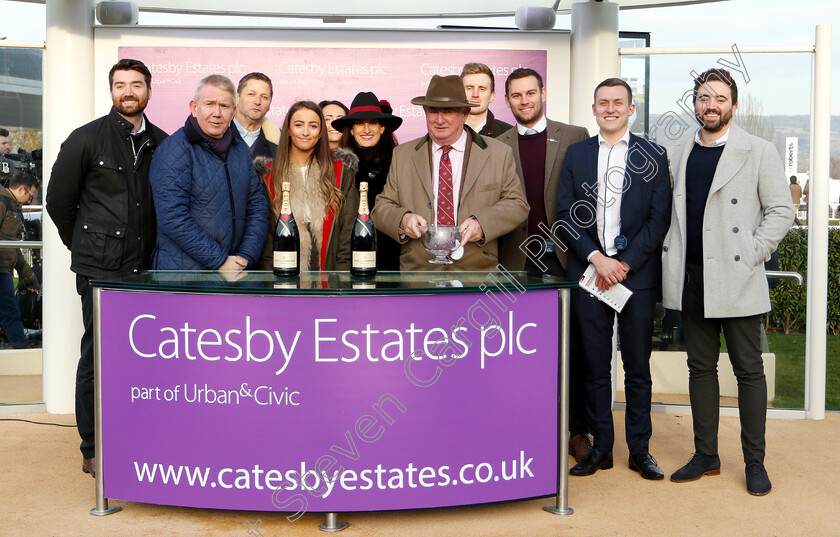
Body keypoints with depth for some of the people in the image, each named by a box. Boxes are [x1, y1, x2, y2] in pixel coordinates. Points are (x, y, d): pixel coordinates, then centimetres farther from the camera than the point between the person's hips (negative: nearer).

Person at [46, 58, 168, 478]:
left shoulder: (161, 144, 11)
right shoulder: (86, 140, 0)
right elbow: (58, 199, 6)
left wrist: (149, 245, 12)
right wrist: (83, 245, 11)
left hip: (144, 267, 4)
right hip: (99, 268, -4)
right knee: (97, 356, 0)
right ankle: (94, 451, 11)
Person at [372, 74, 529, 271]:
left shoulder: (499, 154, 10)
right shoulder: (402, 155, 13)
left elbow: (517, 204, 7)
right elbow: (382, 208, 11)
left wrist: (482, 223, -11)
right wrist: (402, 219, -12)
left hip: (477, 272, -1)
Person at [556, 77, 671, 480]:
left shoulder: (652, 155, 6)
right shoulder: (576, 154, 10)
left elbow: (660, 217, 0)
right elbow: (565, 215, 4)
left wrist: (625, 263, -9)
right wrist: (596, 258, -9)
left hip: (637, 273, -1)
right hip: (589, 273, 1)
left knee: (638, 367, 5)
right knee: (595, 367, 6)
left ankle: (640, 449, 15)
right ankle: (600, 447, 16)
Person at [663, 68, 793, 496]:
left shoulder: (759, 152, 0)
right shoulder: (679, 155, 12)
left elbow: (781, 210, -2)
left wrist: (753, 255, -10)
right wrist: (671, 255, 6)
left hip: (736, 279, -4)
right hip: (690, 279, 4)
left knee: (748, 370, 2)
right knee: (701, 367, 10)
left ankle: (754, 462, 12)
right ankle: (705, 455, 19)